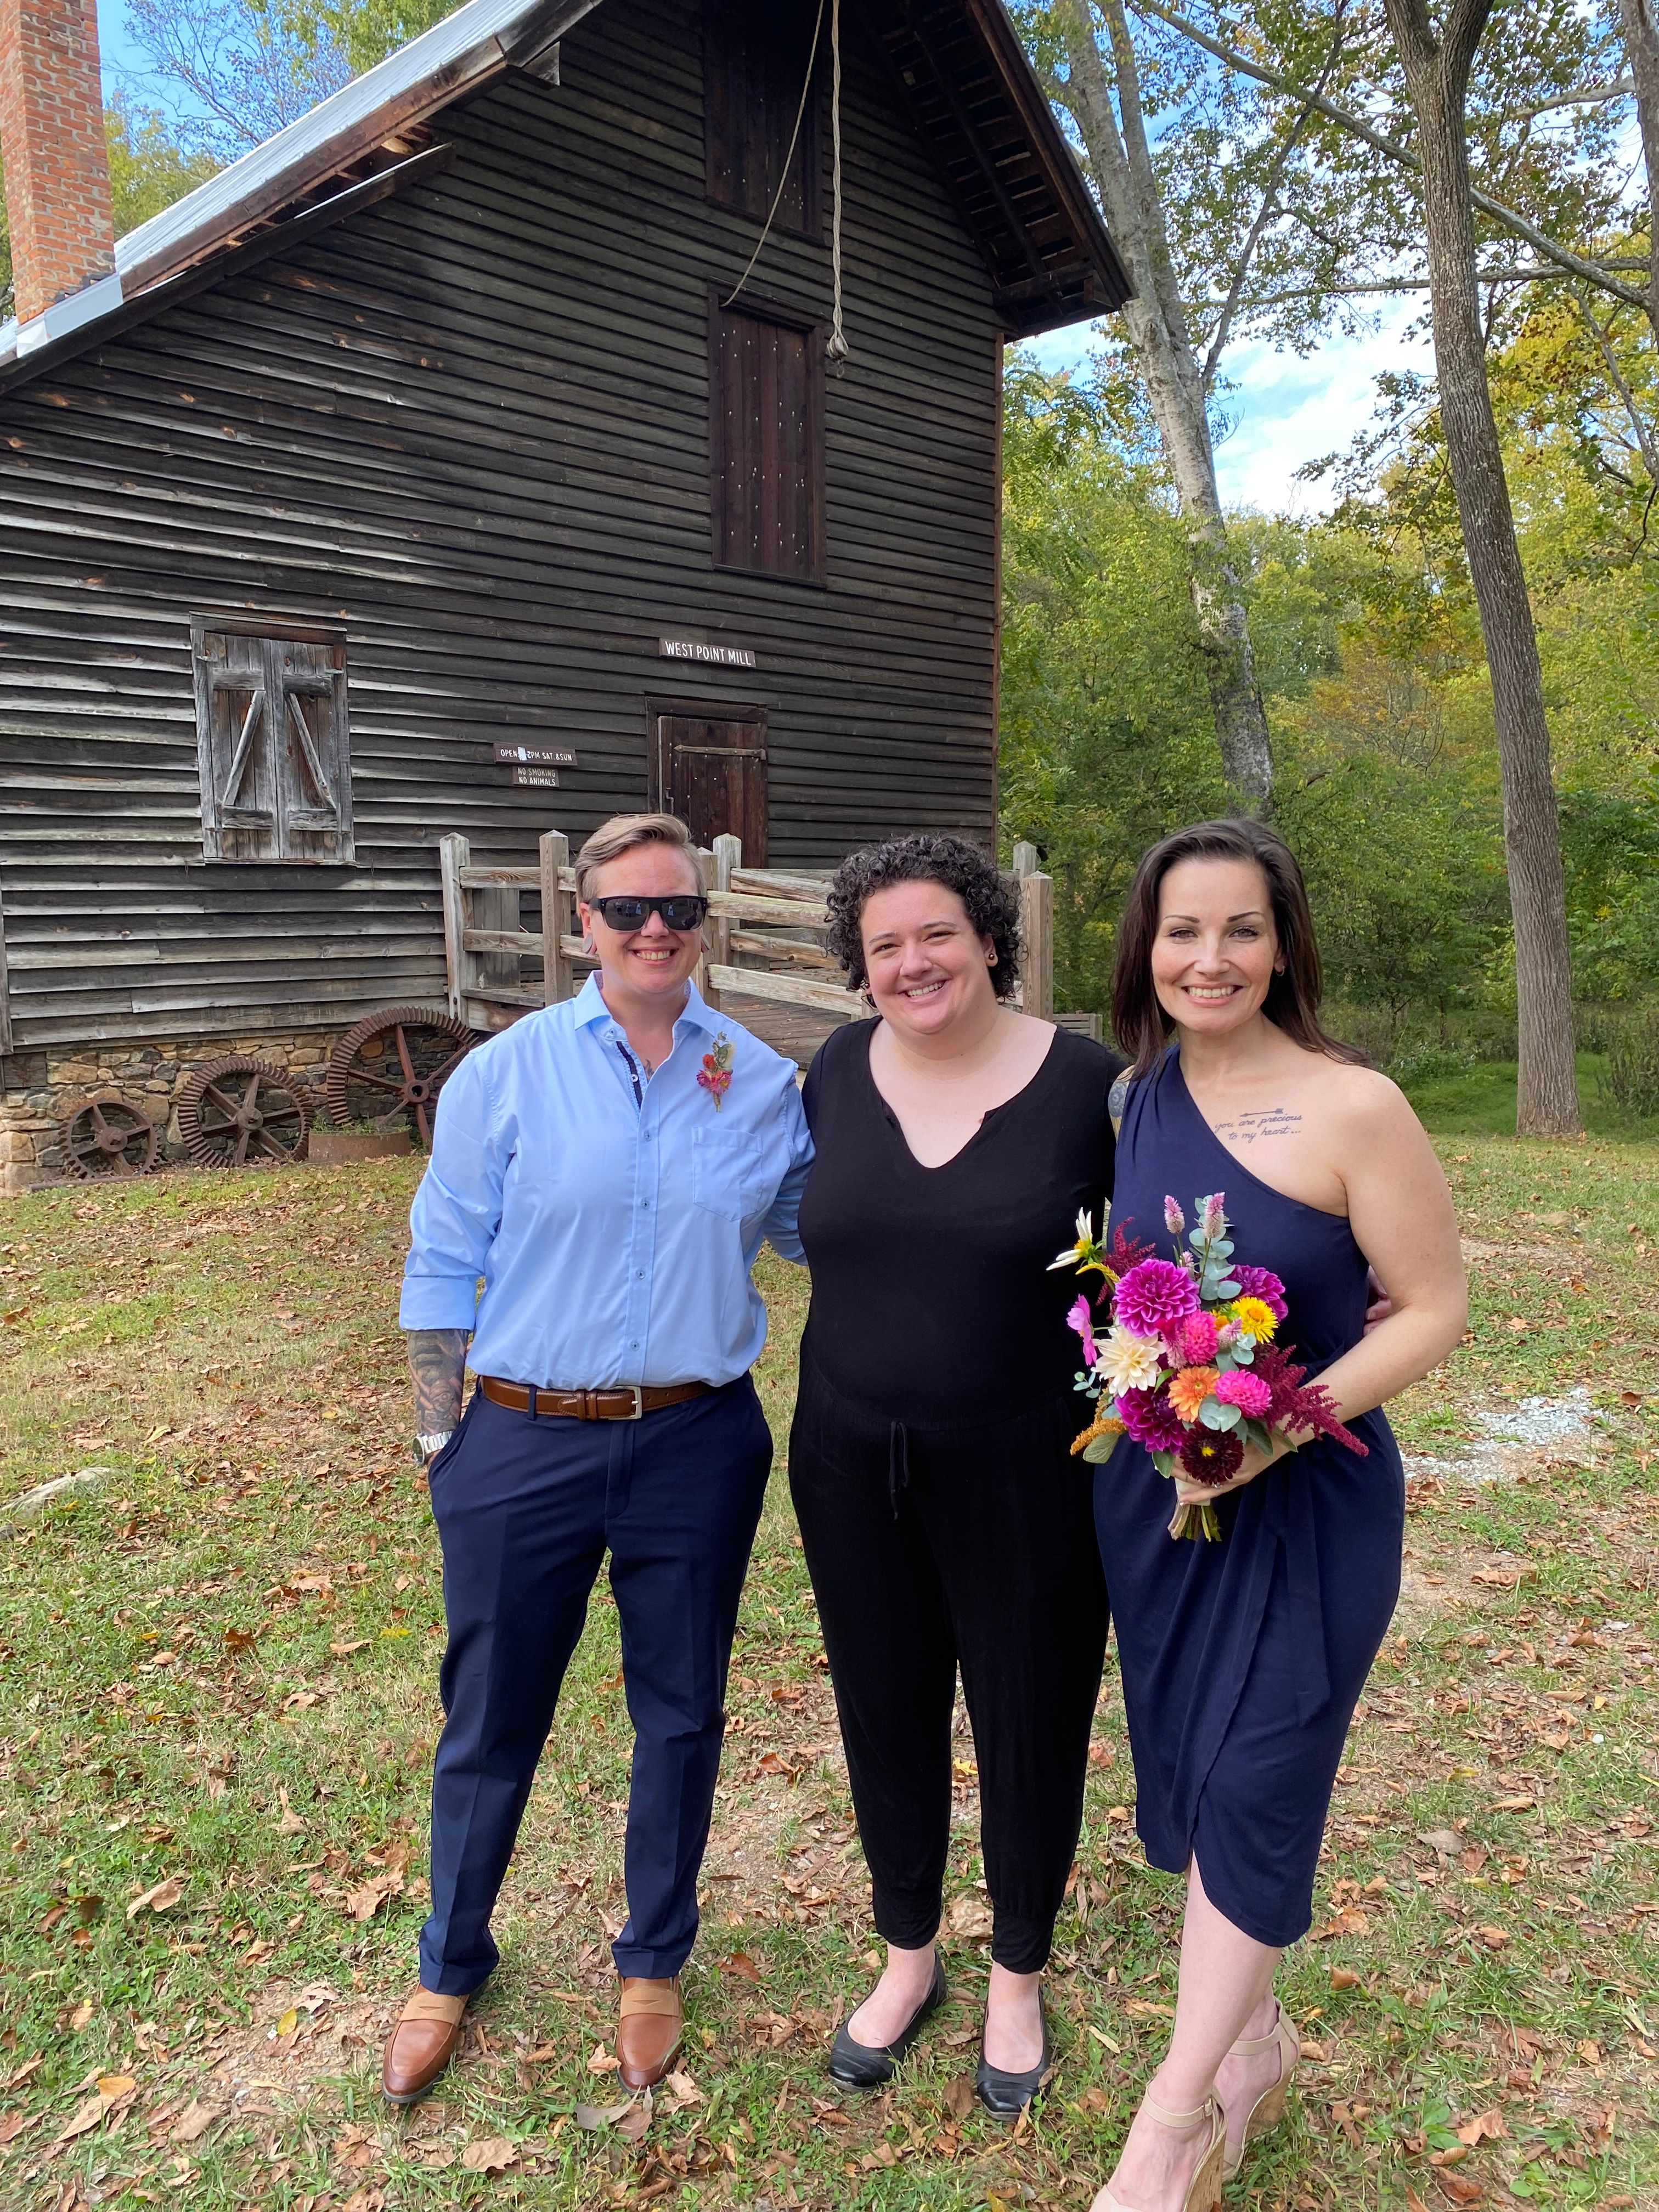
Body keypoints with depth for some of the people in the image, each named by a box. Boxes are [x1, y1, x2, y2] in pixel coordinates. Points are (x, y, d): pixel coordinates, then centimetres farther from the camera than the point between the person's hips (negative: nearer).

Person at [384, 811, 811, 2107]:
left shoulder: (762, 1082, 0)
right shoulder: (510, 1072, -5)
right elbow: (444, 1260, 0)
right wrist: (444, 1439, -1)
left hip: (697, 1445, 2)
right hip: (525, 1441, -1)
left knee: (681, 1712, 16)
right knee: (491, 1719, 14)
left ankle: (655, 1964, 41)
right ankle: (451, 1968, 41)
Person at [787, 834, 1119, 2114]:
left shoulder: (1086, 1081, -11)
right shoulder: (840, 1071, -1)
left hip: (1027, 1469, -3)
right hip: (854, 1465, 3)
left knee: (1030, 1722, 13)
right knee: (886, 1713, 18)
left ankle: (1019, 1980, 41)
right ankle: (908, 1958, 45)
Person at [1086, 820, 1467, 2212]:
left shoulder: (1353, 1107, -16)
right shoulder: (1139, 1098, 0)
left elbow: (1433, 1311, -13)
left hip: (1306, 1499, -5)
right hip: (1149, 1491, 5)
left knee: (1251, 1784, 1)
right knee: (1187, 1771, 15)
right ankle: (1255, 2043, 40)